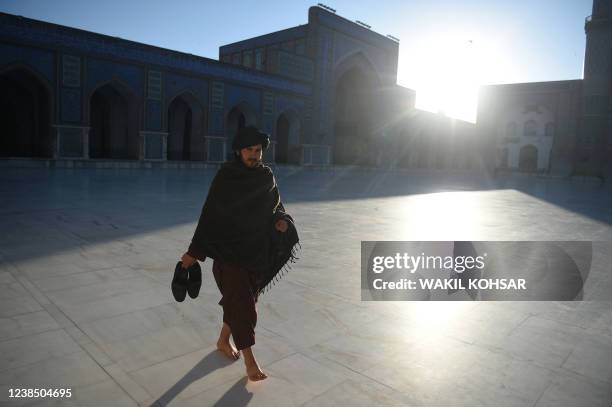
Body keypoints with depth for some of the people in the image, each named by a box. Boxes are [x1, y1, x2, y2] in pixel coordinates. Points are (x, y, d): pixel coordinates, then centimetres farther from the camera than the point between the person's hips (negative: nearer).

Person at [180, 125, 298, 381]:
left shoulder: (267, 177, 2)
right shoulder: (225, 176, -11)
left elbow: (276, 207, 11)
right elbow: (209, 213, -11)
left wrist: (282, 220, -13)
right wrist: (194, 250, -13)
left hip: (257, 250, 5)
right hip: (228, 248, -5)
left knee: (240, 298, 16)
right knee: (242, 302, -5)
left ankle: (223, 340, 39)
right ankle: (250, 361, 7)